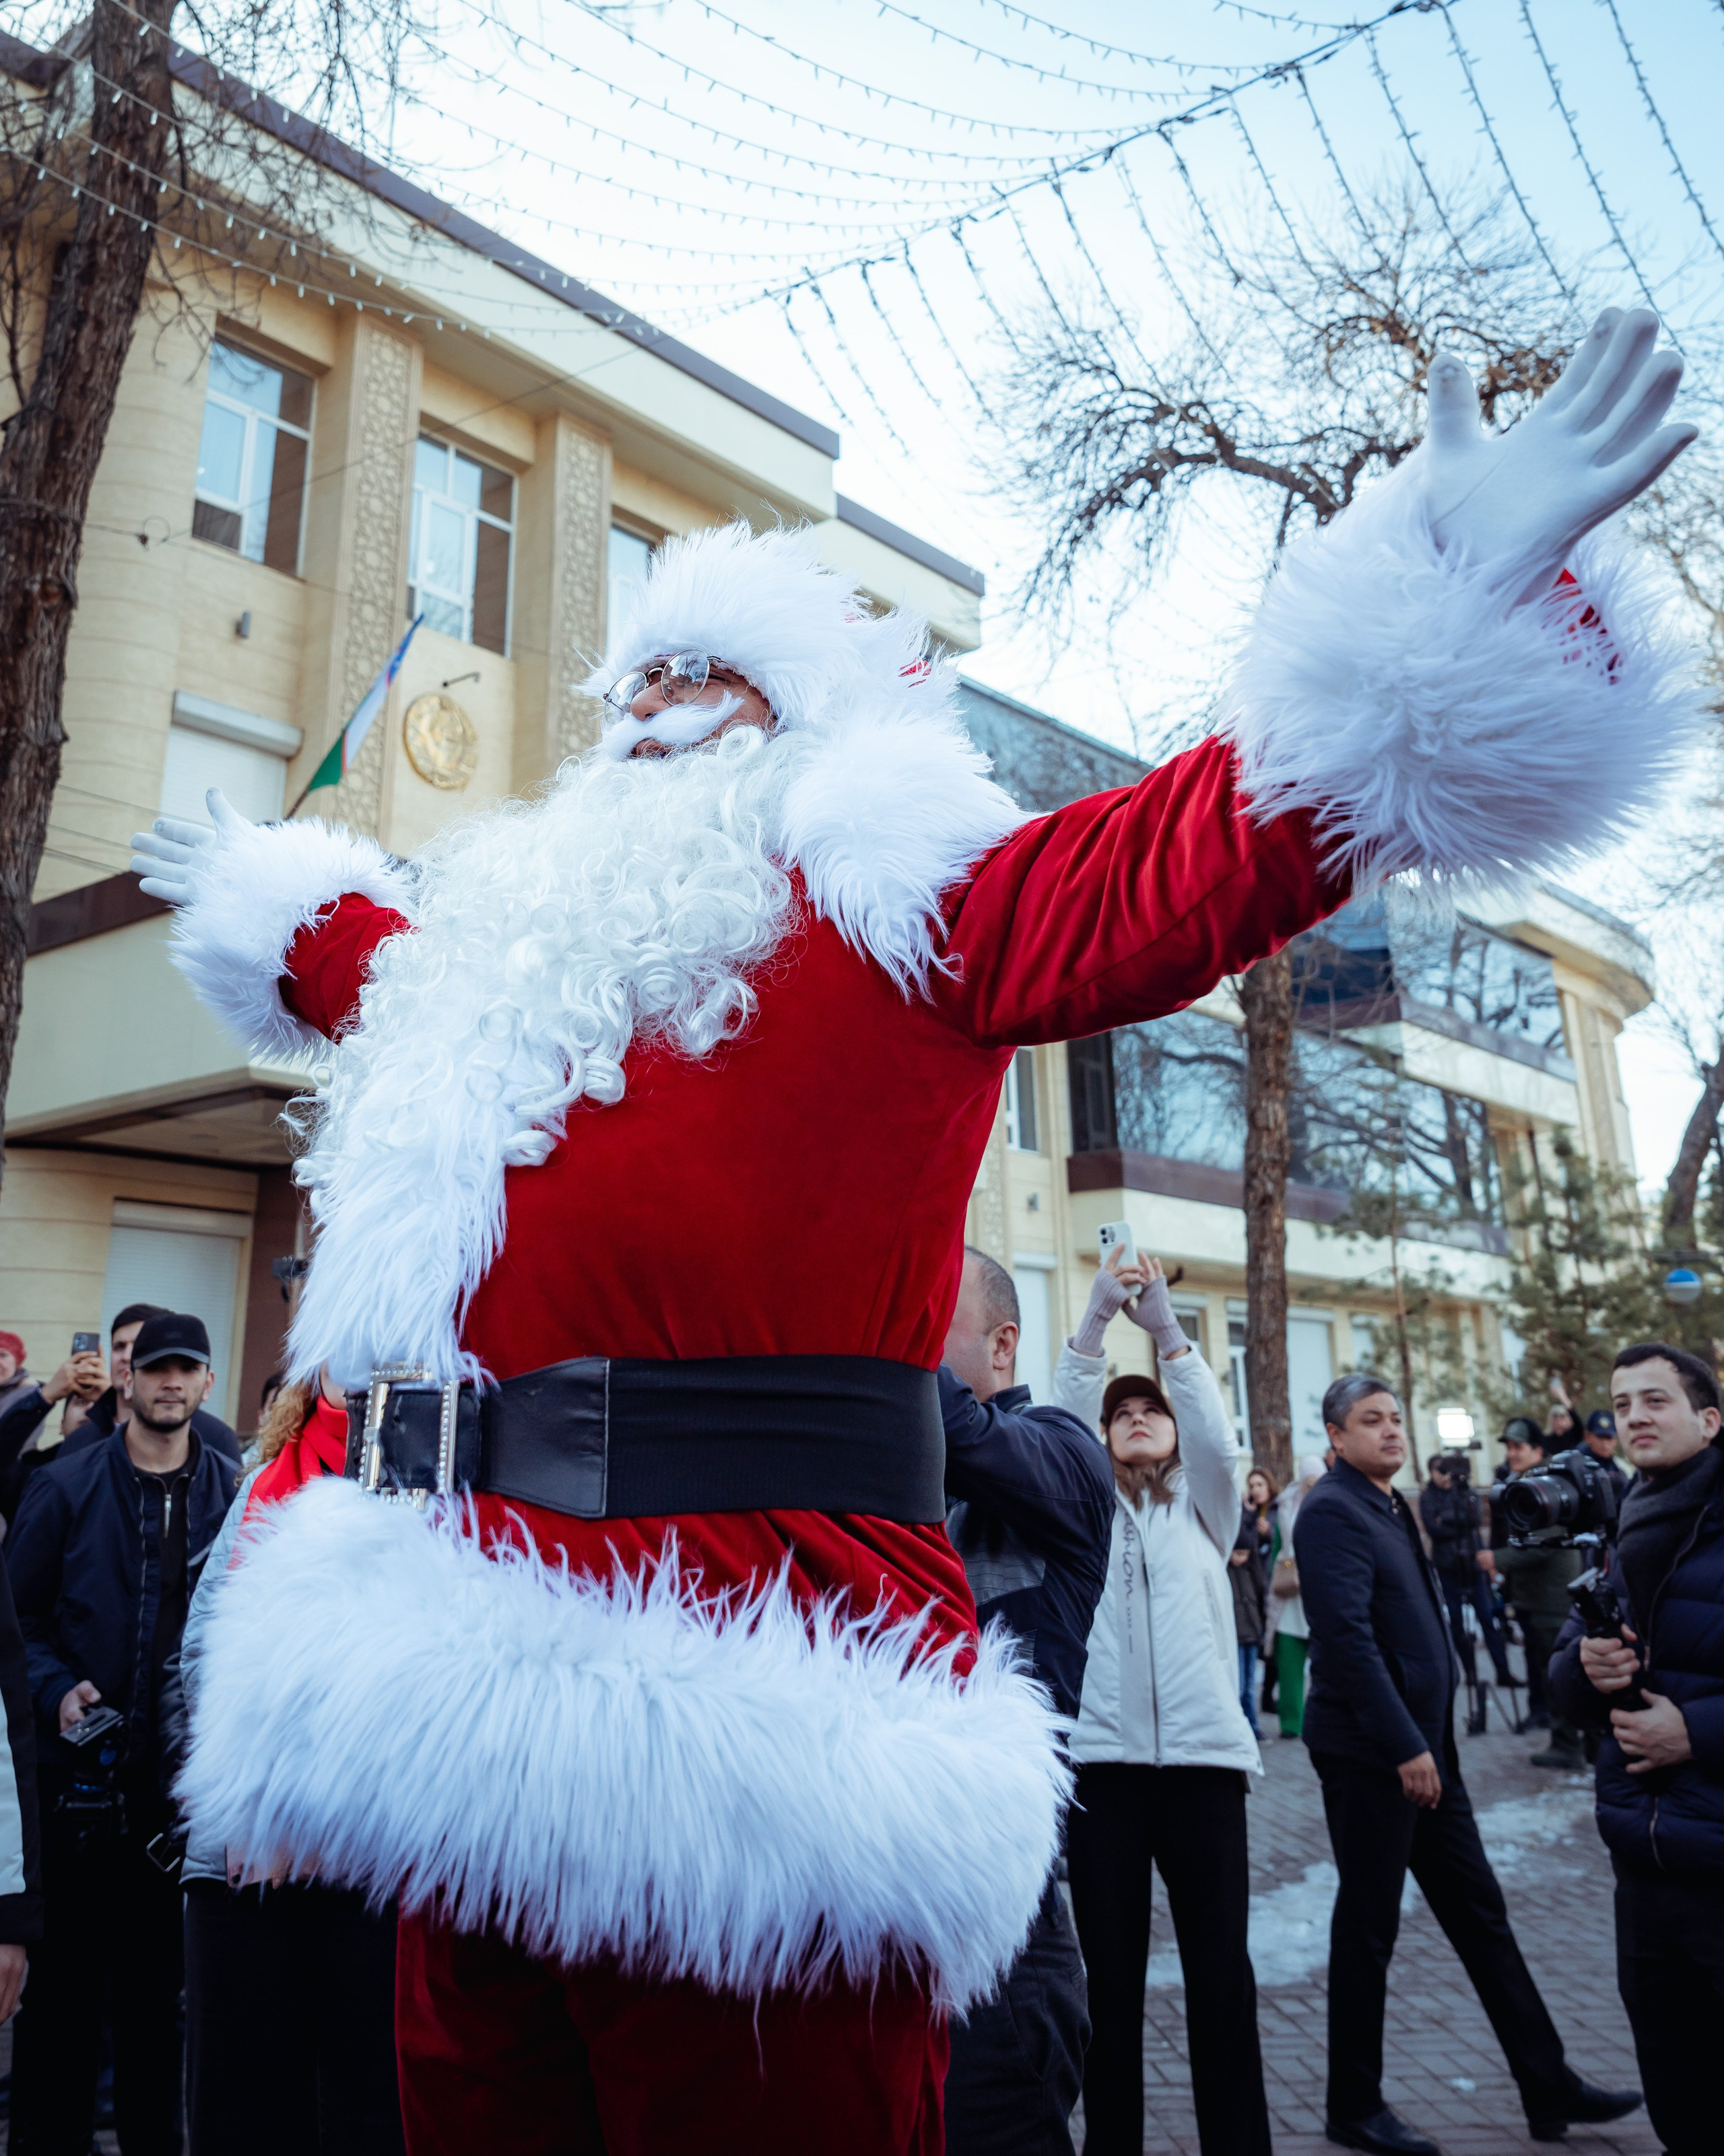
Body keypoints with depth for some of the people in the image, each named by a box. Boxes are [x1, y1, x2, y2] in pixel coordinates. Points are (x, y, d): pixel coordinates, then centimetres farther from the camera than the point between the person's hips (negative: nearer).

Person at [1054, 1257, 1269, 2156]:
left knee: (1222, 1974, 3)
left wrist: (1165, 1325, -17)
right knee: (1111, 1976, 7)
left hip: (1202, 1757, 0)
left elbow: (1216, 1433, -7)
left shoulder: (1201, 1509, 12)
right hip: (1100, 1759, 0)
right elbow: (1064, 1413, -4)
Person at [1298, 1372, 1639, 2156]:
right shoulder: (1334, 1510, -16)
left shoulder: (1391, 1505, 13)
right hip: (1371, 1753, -9)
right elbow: (1348, 1637, -23)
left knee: (1479, 1911, 15)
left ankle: (1549, 2088, 26)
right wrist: (1405, 1747, -22)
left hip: (1422, 1744, 9)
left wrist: (1428, 1741, 14)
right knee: (1369, 1925, 4)